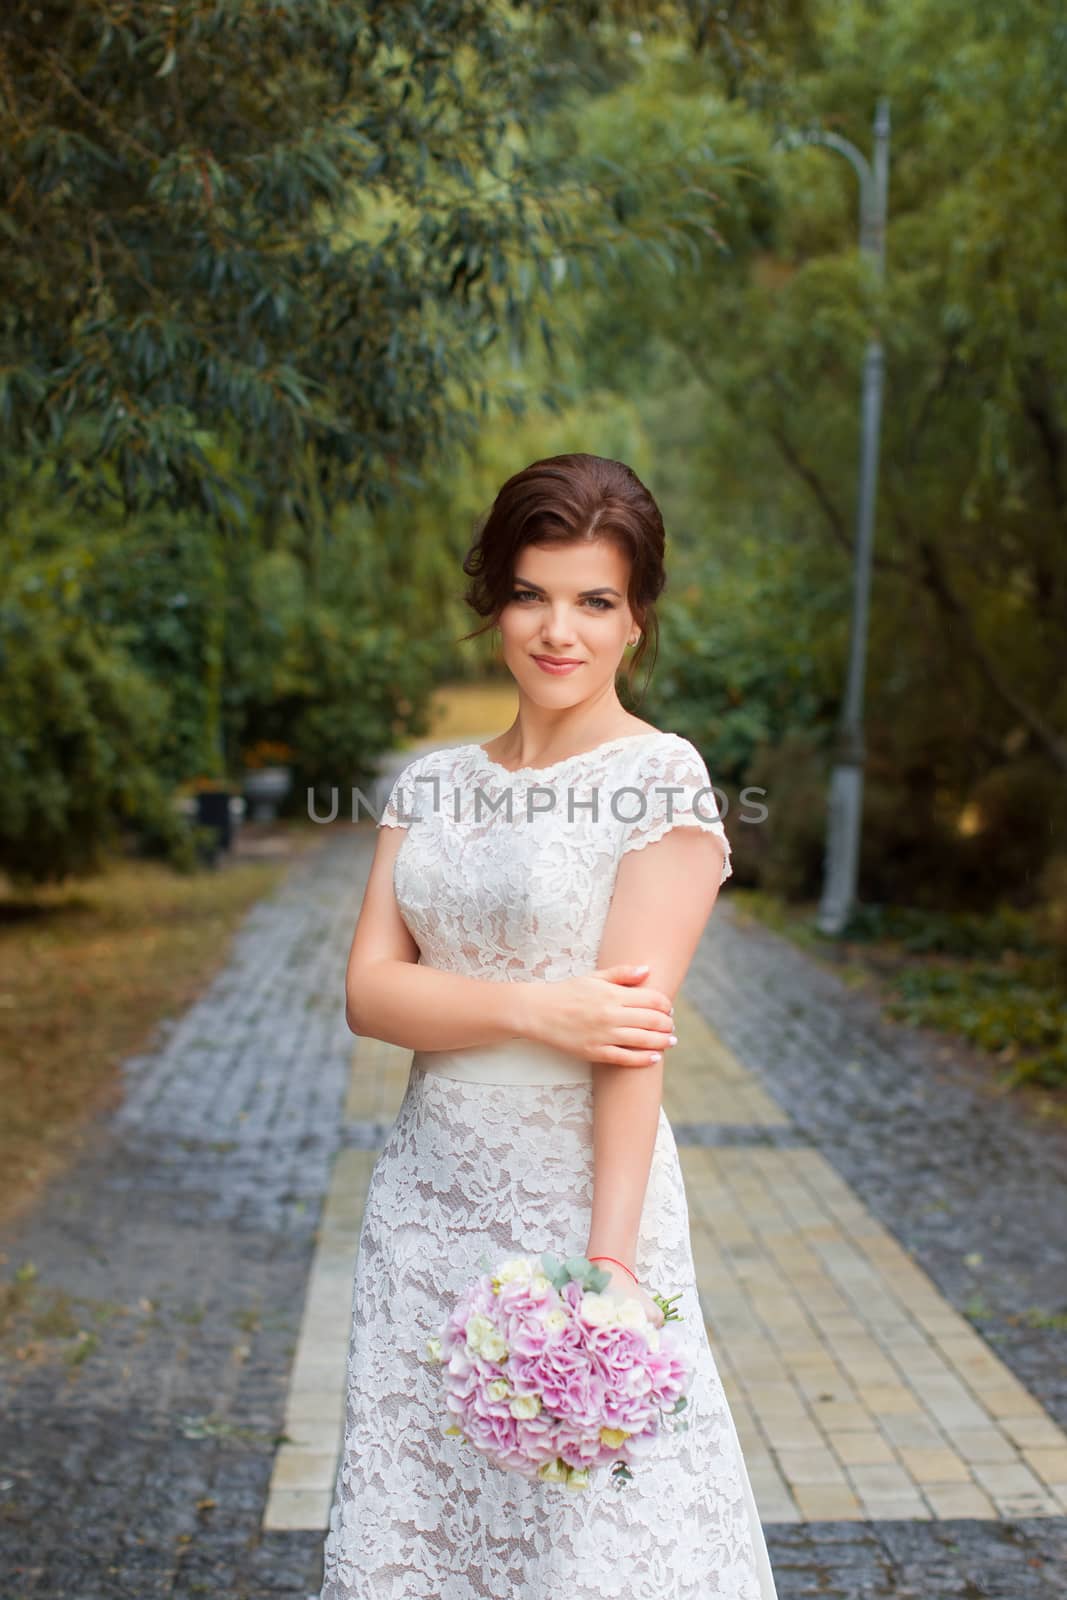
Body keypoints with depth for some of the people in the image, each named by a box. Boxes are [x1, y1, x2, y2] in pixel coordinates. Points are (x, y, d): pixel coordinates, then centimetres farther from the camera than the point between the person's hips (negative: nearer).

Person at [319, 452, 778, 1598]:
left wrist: (609, 1259, -21)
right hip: (427, 1203, 5)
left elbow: (636, 1034, -15)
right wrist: (531, 1005, -17)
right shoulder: (433, 783, 8)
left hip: (575, 1194, -5)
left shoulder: (661, 778, -8)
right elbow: (369, 991, 0)